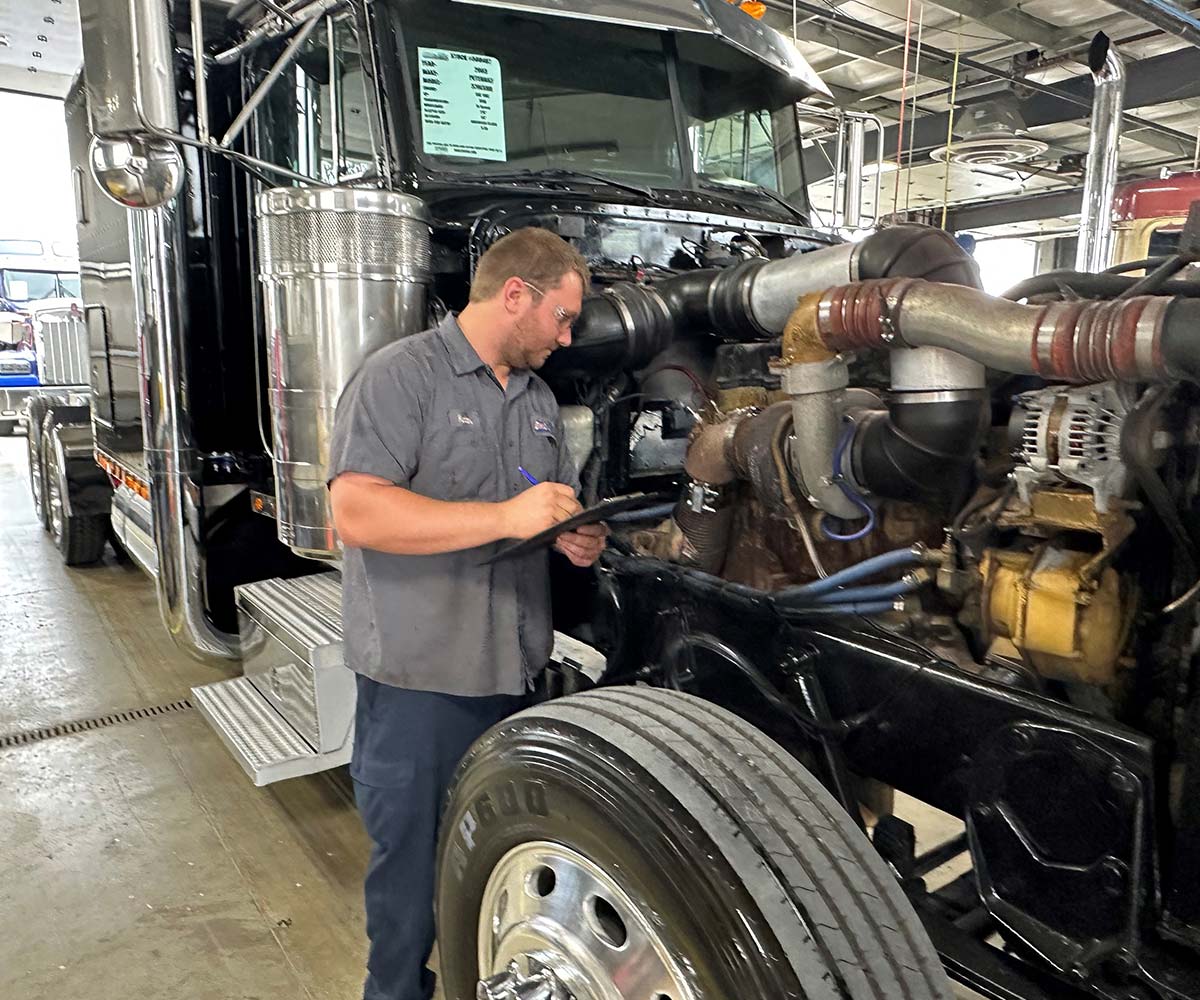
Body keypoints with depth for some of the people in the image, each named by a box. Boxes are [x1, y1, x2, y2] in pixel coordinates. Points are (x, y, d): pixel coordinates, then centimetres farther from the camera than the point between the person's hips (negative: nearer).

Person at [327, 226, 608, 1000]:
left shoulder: (538, 396, 14)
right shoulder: (401, 376, -12)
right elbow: (358, 512, -24)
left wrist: (578, 539, -1)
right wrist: (505, 518, -28)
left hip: (516, 673, 7)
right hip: (420, 680, -7)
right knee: (411, 863, 10)